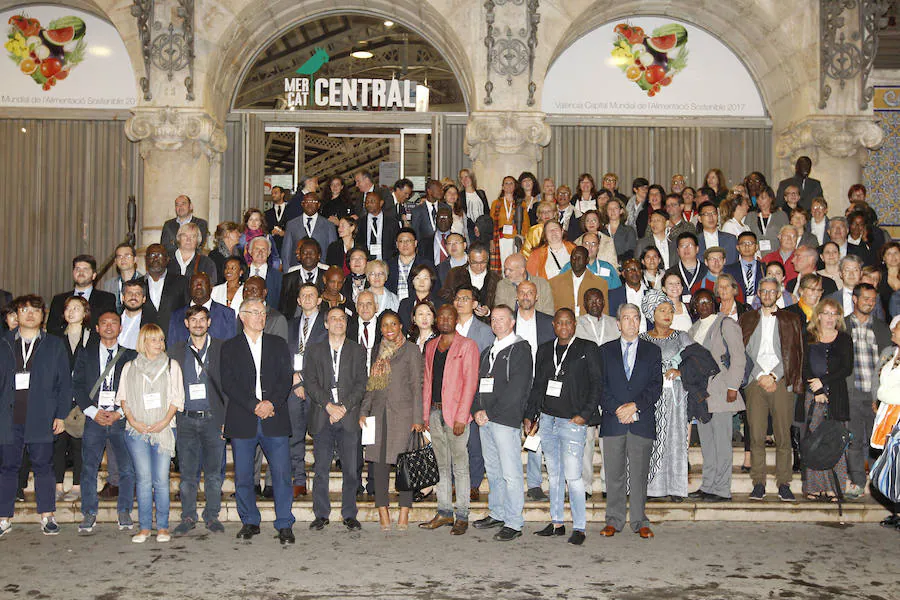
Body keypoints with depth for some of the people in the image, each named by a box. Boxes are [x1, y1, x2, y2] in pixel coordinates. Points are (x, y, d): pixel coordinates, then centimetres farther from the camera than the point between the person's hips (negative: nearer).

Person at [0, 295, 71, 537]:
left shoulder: (54, 345, 9)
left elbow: (64, 382, 7)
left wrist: (61, 415, 0)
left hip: (41, 418, -1)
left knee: (43, 466, 2)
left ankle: (47, 517, 10)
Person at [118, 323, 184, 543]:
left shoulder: (171, 366, 8)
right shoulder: (130, 368, 11)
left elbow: (176, 398, 4)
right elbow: (123, 398, 10)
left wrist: (165, 421, -9)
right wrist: (133, 421, -5)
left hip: (163, 430, -1)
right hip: (137, 430, 1)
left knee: (161, 480, -3)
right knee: (143, 479, -1)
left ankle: (162, 527, 4)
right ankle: (144, 527, 5)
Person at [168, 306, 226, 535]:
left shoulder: (221, 349, 4)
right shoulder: (176, 351, 10)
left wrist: (227, 418, -3)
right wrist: (170, 417, 2)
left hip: (213, 419, -1)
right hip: (186, 420, 1)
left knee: (214, 472, 3)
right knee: (187, 472, 4)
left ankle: (212, 516, 14)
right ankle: (188, 517, 15)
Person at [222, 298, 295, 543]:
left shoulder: (278, 344, 14)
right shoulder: (230, 347, 9)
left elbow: (286, 378, 6)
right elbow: (228, 383, -2)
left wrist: (271, 403, -10)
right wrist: (254, 406, -12)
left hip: (274, 419, 1)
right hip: (242, 421, 0)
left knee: (282, 473, -5)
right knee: (242, 476, 4)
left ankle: (284, 525, 2)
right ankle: (250, 522, 19)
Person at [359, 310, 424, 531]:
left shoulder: (411, 350, 2)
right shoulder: (378, 351, 15)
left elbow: (416, 386, -1)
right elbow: (370, 385, 18)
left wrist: (417, 418, -6)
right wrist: (363, 411, 7)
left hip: (403, 412, -4)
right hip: (379, 413, 4)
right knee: (379, 463, 1)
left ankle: (404, 514, 3)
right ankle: (383, 513, 6)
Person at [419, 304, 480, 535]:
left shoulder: (467, 346, -2)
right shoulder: (431, 346, 16)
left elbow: (470, 383, -8)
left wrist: (461, 417, -14)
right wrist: (425, 415, 10)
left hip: (456, 413, -6)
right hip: (435, 412, 6)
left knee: (460, 467, -3)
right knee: (442, 466, 11)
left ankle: (462, 516, 3)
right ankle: (444, 513, 17)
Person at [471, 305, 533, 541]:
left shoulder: (520, 350, -4)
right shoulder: (487, 352, 21)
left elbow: (516, 390, -13)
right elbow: (477, 383, 17)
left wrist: (490, 413, -12)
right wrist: (477, 410, -1)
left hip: (506, 419, -7)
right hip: (485, 419, 7)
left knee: (510, 473, -7)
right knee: (492, 470, 13)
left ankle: (514, 523, -3)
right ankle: (497, 514, 23)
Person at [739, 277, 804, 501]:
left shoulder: (790, 320, 14)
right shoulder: (747, 319, 15)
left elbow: (792, 354, 6)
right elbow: (744, 352, 7)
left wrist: (773, 375, -5)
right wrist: (761, 376, -5)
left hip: (781, 382, 0)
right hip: (755, 382, 0)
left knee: (783, 436, -3)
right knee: (756, 435, -5)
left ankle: (783, 484, 2)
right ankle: (759, 483, 0)